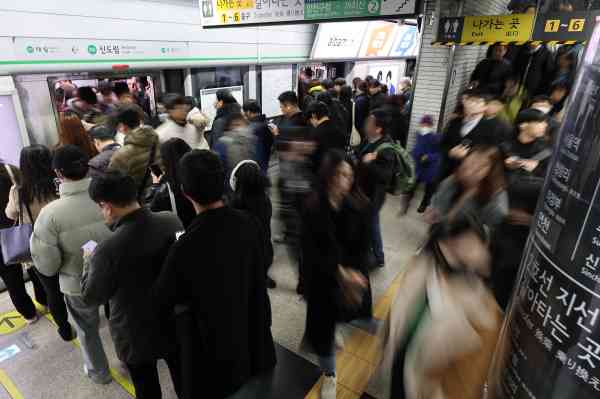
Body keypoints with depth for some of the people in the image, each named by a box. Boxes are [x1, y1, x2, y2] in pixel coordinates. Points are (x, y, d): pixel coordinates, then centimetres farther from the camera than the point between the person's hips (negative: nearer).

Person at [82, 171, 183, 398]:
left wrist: (89, 262, 3)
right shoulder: (172, 221, -18)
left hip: (137, 336, -3)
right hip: (175, 323, 3)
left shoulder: (108, 250, -31)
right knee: (183, 378, 27)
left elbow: (91, 297, -13)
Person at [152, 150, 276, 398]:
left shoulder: (187, 247, -34)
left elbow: (161, 301, -16)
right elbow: (257, 276, -6)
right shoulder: (248, 223, -20)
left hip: (213, 342, -4)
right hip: (252, 329, 4)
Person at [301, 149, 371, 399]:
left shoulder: (360, 205, -12)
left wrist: (354, 271, -18)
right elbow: (310, 250, -15)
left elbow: (363, 246, -6)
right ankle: (329, 375, 38)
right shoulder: (313, 207, -18)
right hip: (322, 276, -2)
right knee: (323, 322, 10)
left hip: (353, 274, 2)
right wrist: (338, 271, -21)